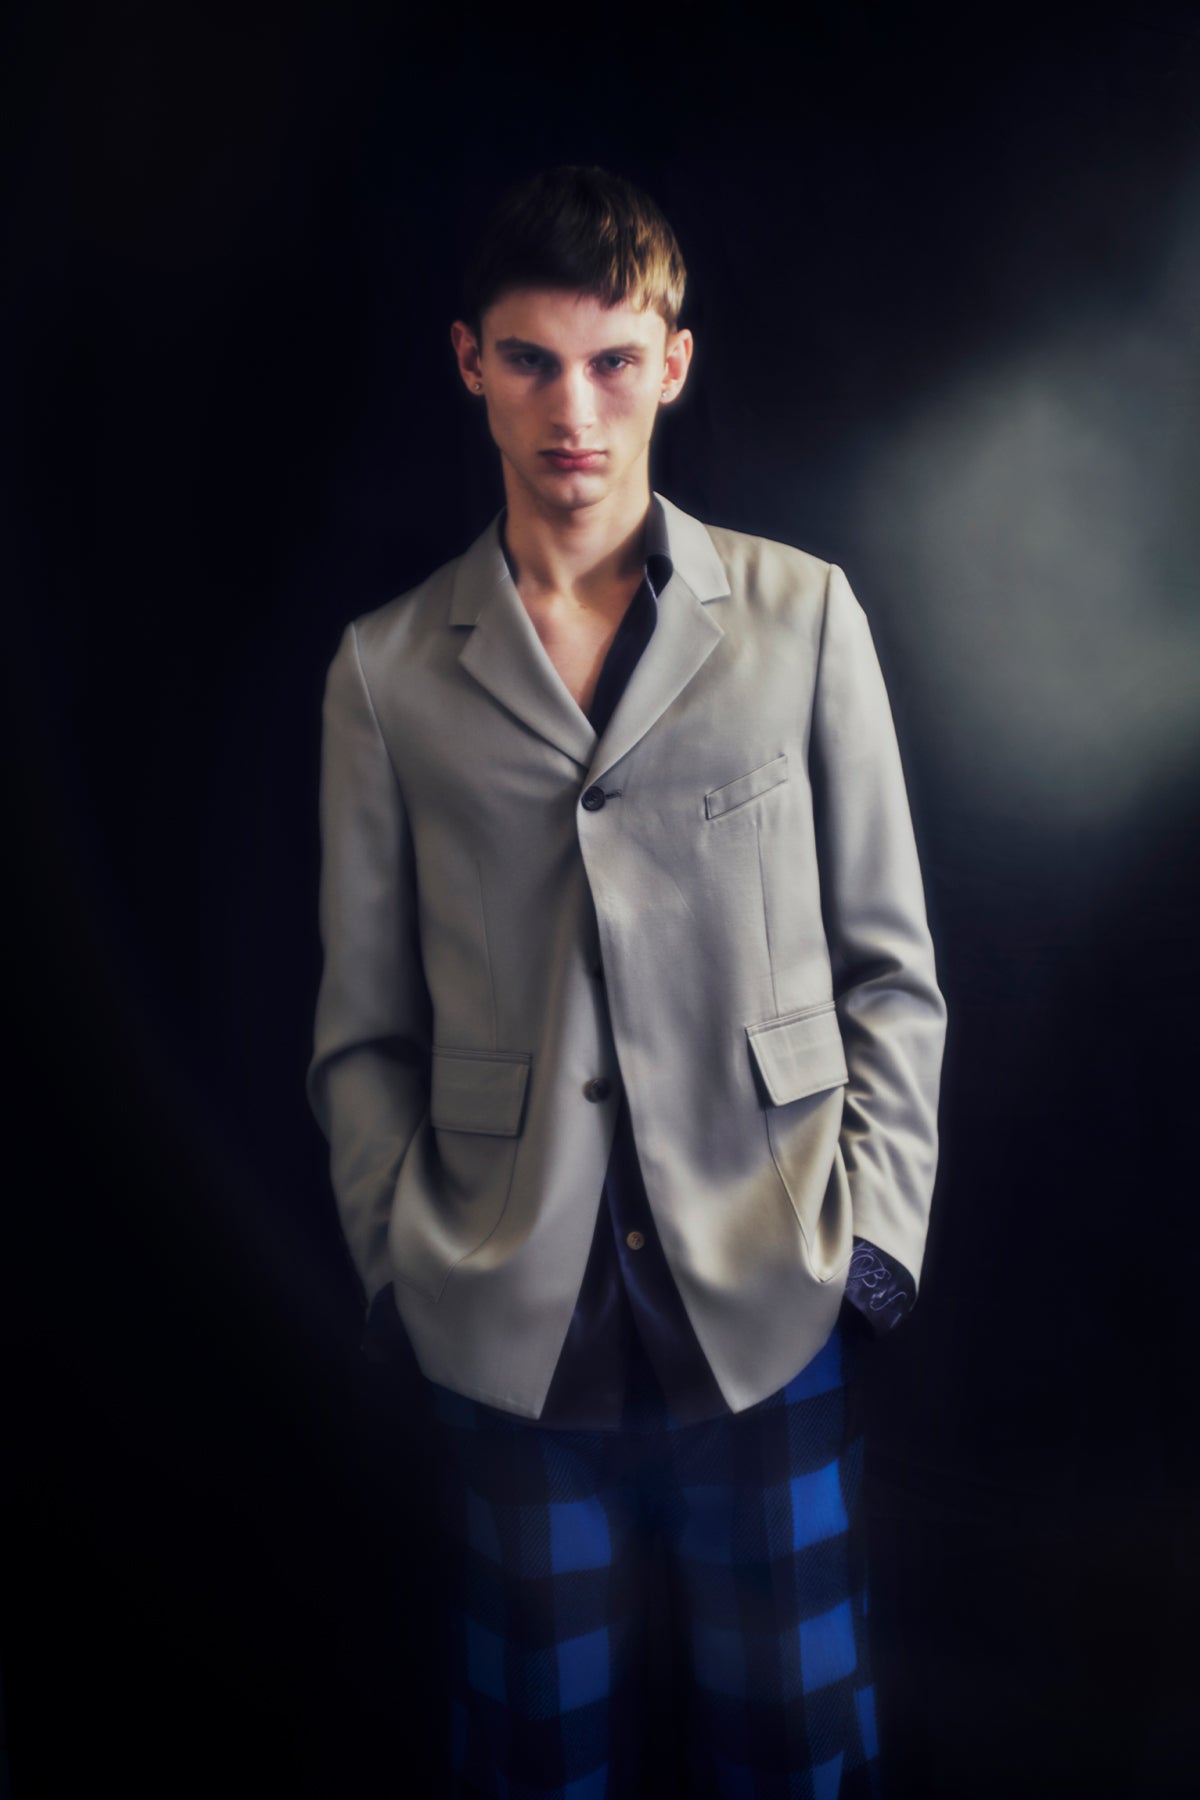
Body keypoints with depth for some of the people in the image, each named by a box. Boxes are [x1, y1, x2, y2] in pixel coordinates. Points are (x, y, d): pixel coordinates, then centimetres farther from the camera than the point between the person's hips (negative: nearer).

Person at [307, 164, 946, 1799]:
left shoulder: (803, 618, 3)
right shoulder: (387, 668, 3)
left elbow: (889, 968, 4)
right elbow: (364, 1027, 6)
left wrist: (872, 1231, -3)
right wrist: (405, 1260, -1)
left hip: (772, 1306, 0)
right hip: (511, 1328, 1)